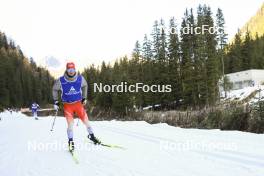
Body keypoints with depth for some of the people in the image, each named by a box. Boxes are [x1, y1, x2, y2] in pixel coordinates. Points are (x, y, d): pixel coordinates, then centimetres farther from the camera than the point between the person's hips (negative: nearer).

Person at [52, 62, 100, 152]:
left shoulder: (80, 78, -8)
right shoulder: (61, 81, -12)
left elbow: (85, 85, 15)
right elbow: (55, 89, 6)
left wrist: (84, 98, 15)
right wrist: (56, 102, 5)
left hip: (78, 103, 2)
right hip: (67, 105, -2)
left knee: (86, 120, -3)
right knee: (70, 124, -11)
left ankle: (91, 135, 20)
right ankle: (70, 142, 7)